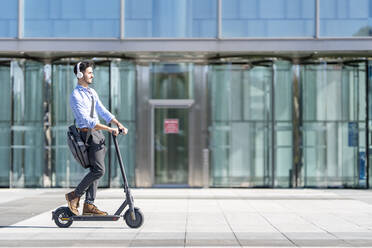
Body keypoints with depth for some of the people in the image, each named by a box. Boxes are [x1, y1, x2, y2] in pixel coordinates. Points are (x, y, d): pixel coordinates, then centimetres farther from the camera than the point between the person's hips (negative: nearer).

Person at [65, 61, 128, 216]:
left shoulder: (92, 92, 15)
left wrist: (119, 124, 2)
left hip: (98, 133, 9)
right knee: (99, 170, -14)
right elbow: (87, 120, -21)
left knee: (95, 170, 7)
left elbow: (102, 112, 15)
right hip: (88, 134, -9)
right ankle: (74, 196, -1)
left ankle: (89, 205, 11)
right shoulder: (76, 96, -14)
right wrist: (109, 129, -24)